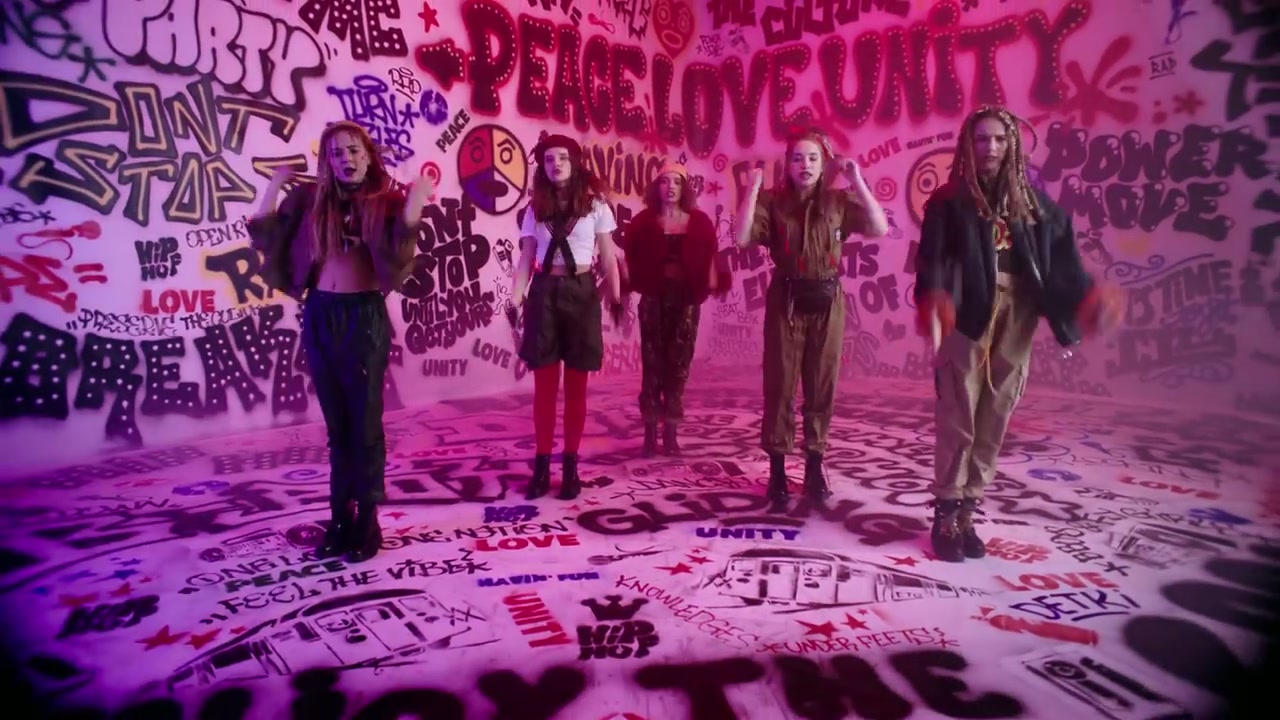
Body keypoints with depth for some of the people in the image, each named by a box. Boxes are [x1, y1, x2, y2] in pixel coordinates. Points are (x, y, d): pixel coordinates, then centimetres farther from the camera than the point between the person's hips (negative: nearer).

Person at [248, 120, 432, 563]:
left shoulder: (386, 202, -1)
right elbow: (268, 241, 1)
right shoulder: (309, 200, 8)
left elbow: (399, 260, -16)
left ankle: (367, 520, 14)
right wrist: (273, 190, -1)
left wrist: (414, 204, -22)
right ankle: (341, 516, 23)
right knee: (336, 424, 12)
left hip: (365, 316, -3)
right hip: (319, 317, 4)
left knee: (365, 422, 3)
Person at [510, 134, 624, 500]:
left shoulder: (595, 204, 2)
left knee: (576, 387, 5)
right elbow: (526, 259, 7)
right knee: (544, 385, 4)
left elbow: (608, 257, 2)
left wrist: (616, 296, -5)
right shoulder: (535, 208, 9)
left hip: (581, 292, -2)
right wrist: (516, 298, -4)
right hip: (544, 293, 2)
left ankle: (570, 466, 14)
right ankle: (541, 465, 12)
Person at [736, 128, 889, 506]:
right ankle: (777, 468, 10)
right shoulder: (772, 201, 0)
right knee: (780, 386, 1)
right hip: (786, 302, -1)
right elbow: (742, 238, -15)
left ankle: (814, 464, 20)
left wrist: (857, 181, -11)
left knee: (821, 386, 8)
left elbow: (880, 228, -9)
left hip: (827, 303, 2)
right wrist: (754, 187, -17)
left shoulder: (839, 201, 4)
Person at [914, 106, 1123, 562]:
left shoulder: (1031, 200, 12)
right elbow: (932, 258, -10)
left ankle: (966, 512, 15)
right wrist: (935, 301, -29)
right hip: (967, 318, -4)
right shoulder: (948, 201, 1)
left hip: (1016, 319, 4)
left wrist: (1088, 295, -6)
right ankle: (946, 515, 6)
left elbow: (1060, 255, 9)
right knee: (957, 419, -4)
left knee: (994, 421, 6)